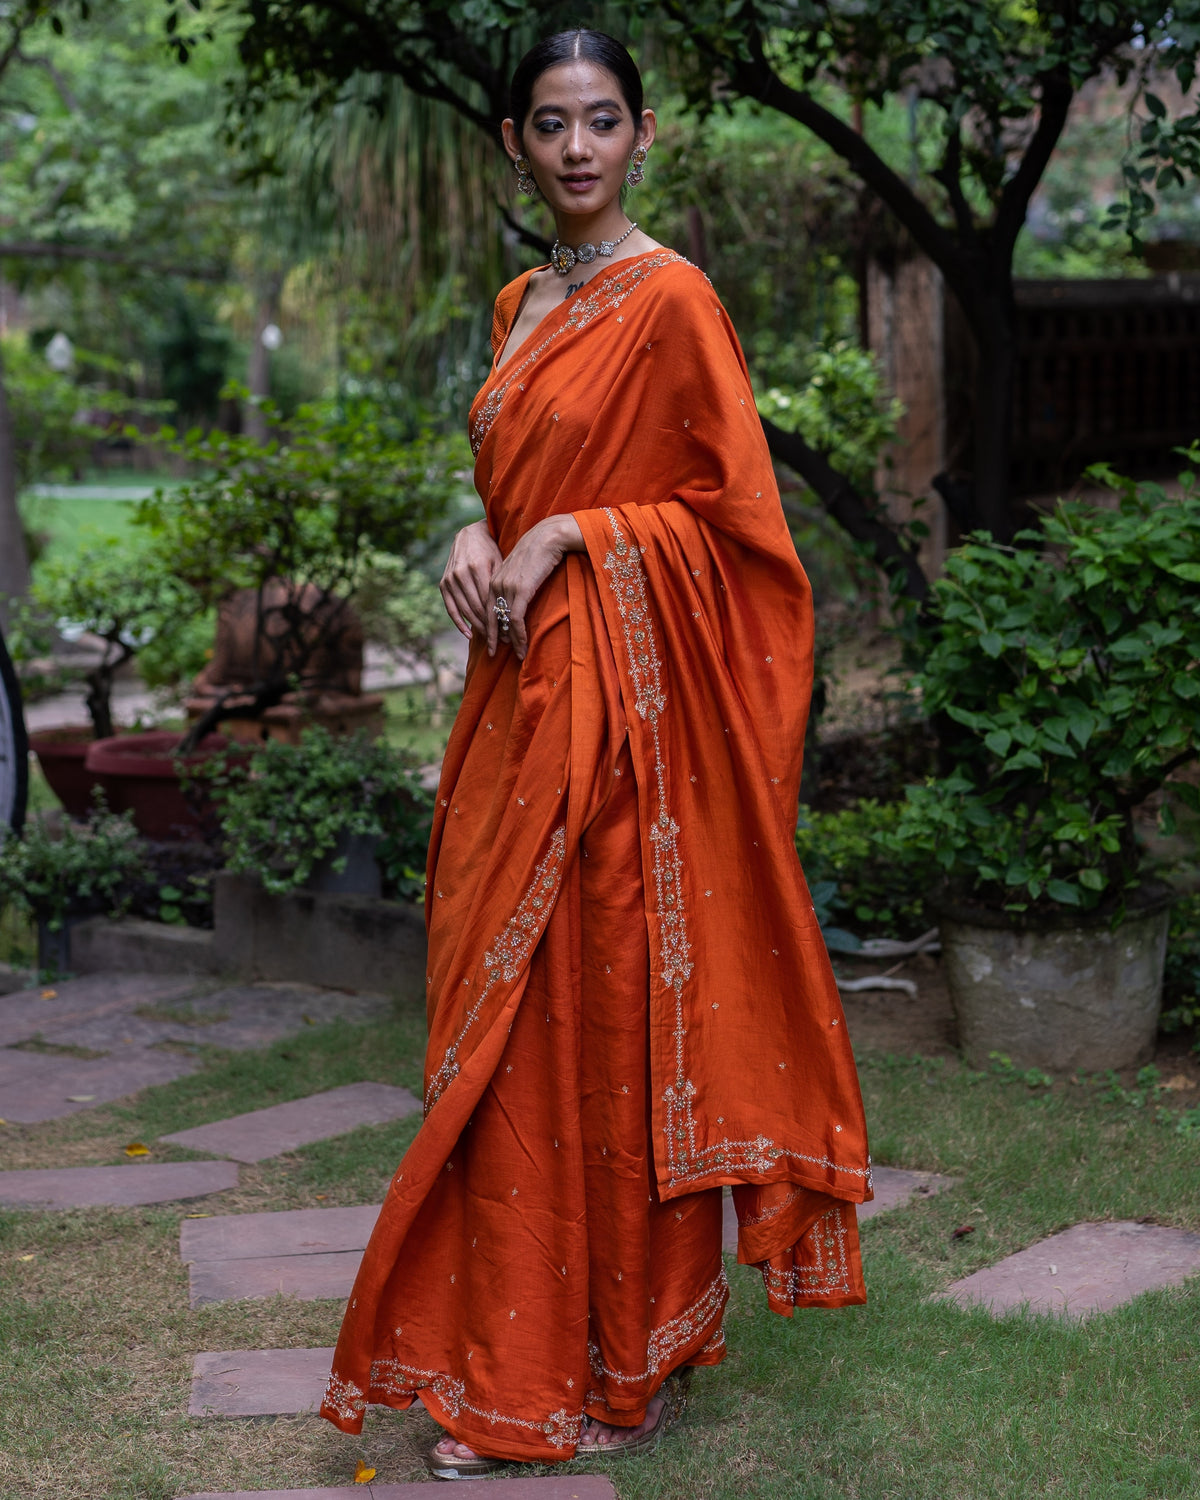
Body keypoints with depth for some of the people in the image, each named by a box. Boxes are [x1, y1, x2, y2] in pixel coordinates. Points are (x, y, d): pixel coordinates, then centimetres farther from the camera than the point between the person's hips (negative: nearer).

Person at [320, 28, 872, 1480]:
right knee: (509, 1024, 9)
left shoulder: (671, 300, -8)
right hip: (518, 688, 8)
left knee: (616, 1009, -1)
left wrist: (567, 536, -15)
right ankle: (513, 1366, 20)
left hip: (622, 701, -8)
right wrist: (479, 538, 3)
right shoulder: (521, 306, 15)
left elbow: (735, 508, -9)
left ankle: (639, 1356, 14)